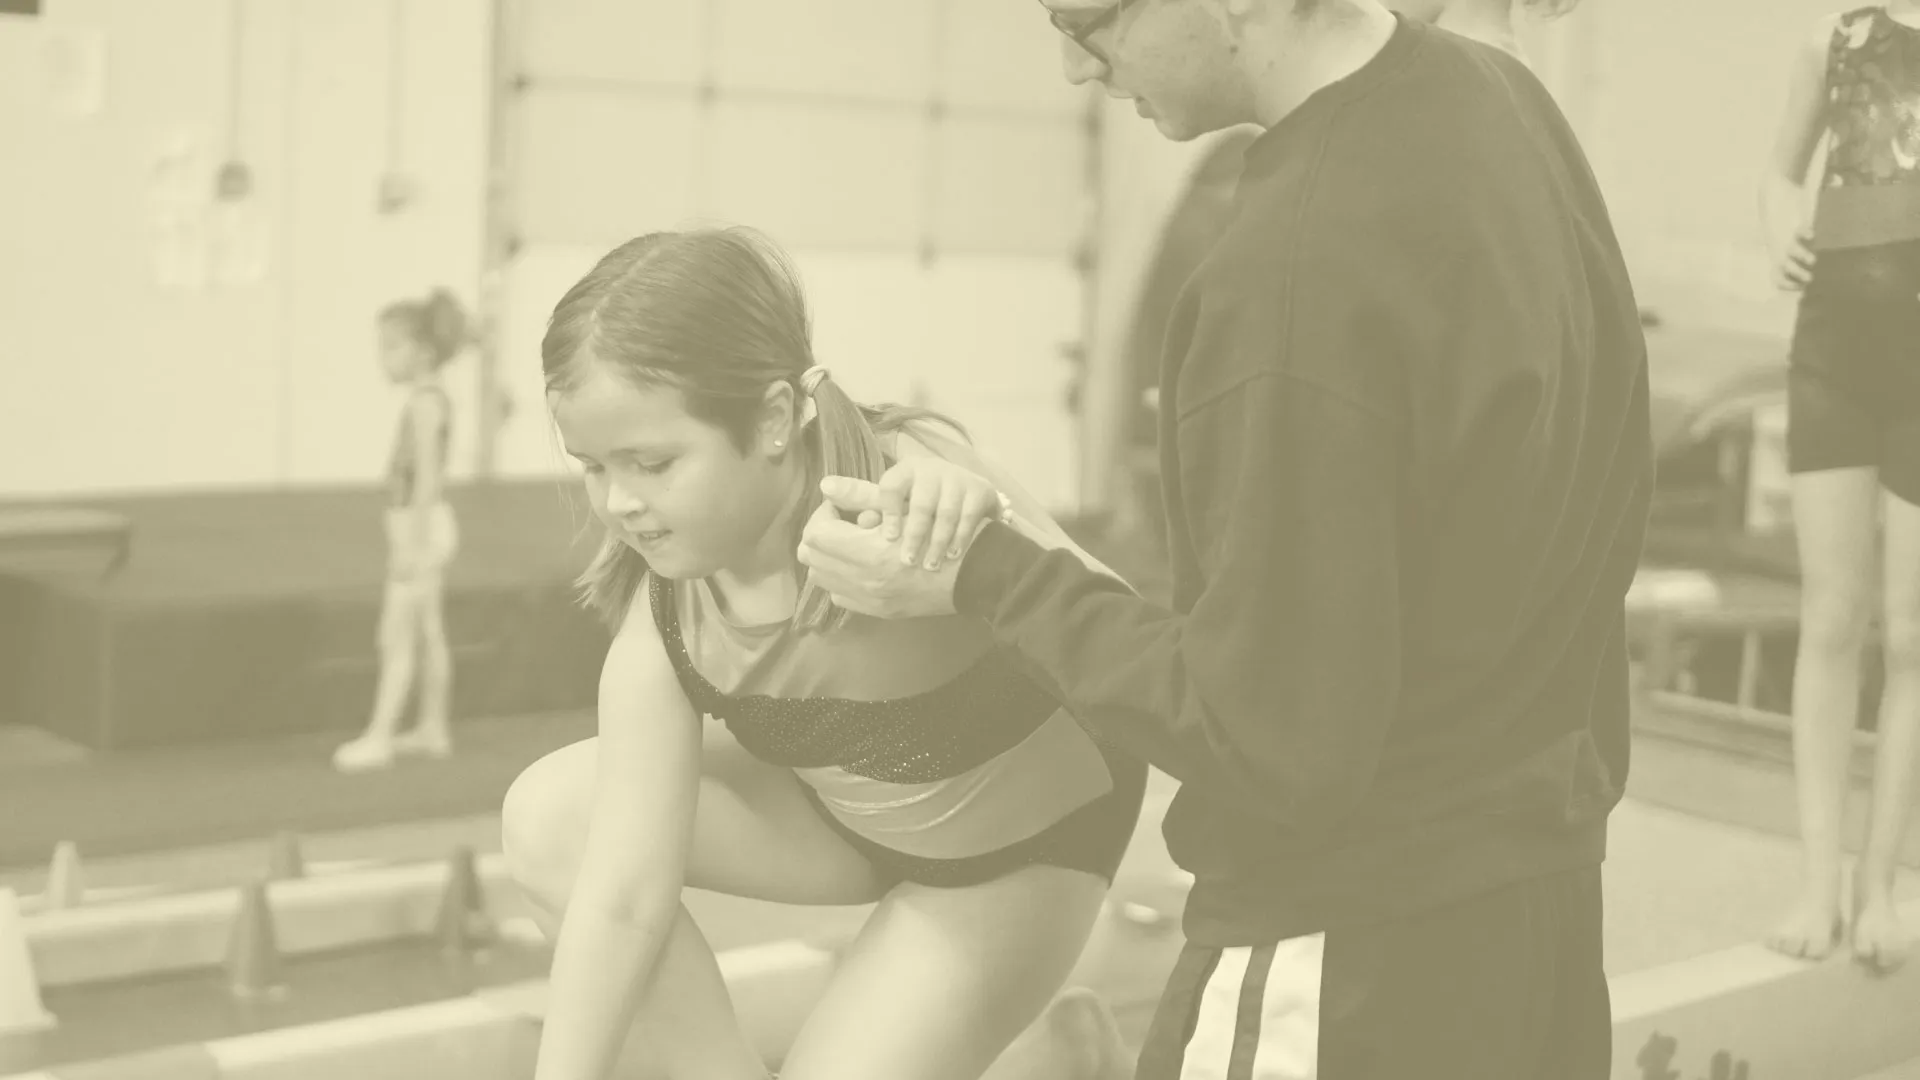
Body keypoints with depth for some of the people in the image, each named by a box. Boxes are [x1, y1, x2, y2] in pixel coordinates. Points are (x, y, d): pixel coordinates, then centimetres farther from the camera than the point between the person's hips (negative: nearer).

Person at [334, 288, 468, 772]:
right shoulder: (431, 398, 11)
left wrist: (412, 543, -25)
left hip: (421, 528, -10)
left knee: (396, 636, -7)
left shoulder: (425, 401, -18)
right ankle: (434, 729, 21)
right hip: (423, 528, 10)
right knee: (428, 632, 14)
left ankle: (380, 736, -5)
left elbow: (428, 477, -24)